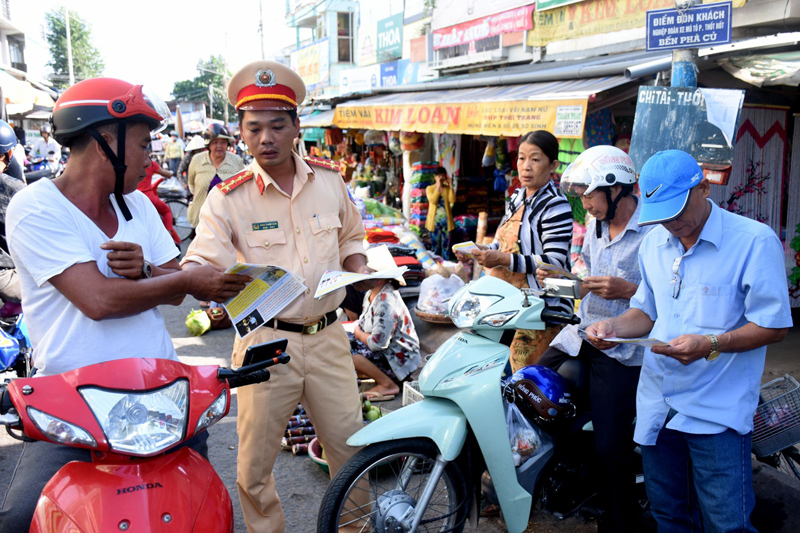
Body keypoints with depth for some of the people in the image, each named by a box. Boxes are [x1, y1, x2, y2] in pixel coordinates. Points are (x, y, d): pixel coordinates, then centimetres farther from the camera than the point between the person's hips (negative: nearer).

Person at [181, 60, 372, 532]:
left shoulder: (329, 180, 2)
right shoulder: (227, 198, -8)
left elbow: (351, 236, 17)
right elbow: (201, 264, -18)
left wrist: (361, 271, -2)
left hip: (328, 335, 3)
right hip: (265, 341, -2)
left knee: (350, 446, 15)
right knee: (256, 463, 8)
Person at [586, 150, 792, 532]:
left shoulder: (755, 241, -10)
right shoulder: (653, 243, 9)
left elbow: (773, 326, -11)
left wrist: (711, 345, -25)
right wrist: (614, 326, -2)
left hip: (717, 412, -5)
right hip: (657, 407, 6)